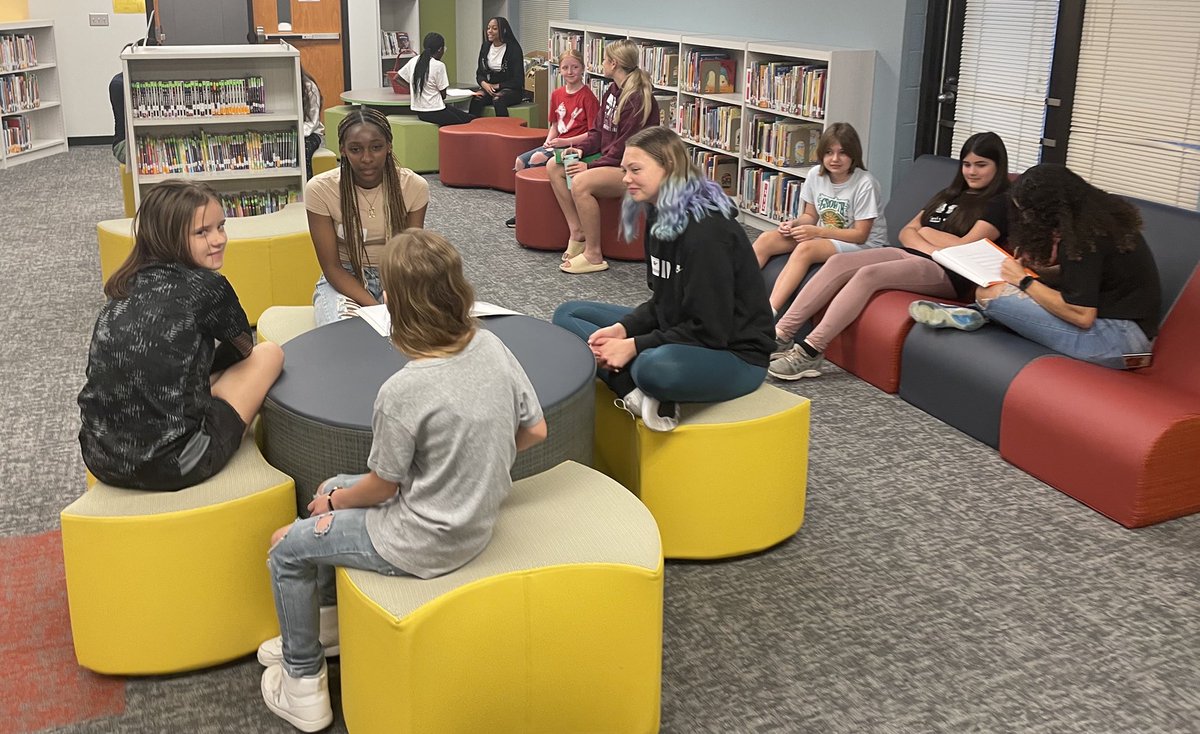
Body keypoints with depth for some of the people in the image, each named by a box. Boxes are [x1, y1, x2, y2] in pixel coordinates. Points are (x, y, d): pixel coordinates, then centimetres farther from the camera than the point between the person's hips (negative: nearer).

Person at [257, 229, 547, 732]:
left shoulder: (403, 392, -30)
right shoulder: (492, 346, -11)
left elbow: (383, 486, -15)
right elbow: (534, 431, 0)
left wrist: (334, 502, 6)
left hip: (424, 545, -8)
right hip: (477, 518, 8)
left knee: (287, 548, 14)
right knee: (333, 487, 28)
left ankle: (303, 684, 29)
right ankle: (324, 624, 44)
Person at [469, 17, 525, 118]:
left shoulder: (514, 49, -9)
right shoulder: (485, 47, 8)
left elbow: (517, 80, -10)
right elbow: (479, 73, 13)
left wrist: (497, 86, -14)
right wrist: (484, 83, -11)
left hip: (512, 90, -5)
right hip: (489, 87, 5)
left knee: (497, 99, -37)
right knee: (476, 98, -27)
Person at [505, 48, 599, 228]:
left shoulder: (587, 97, -11)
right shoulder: (557, 94, 12)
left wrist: (566, 142, -18)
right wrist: (549, 141, 1)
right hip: (557, 144, 8)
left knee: (536, 159, -25)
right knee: (519, 162, -7)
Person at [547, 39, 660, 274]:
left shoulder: (638, 98, -20)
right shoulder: (613, 91, 10)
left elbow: (625, 147, -22)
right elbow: (598, 131, 15)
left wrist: (591, 166, -21)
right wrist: (581, 149, -3)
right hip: (608, 156, 10)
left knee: (581, 183, -33)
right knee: (554, 166, 0)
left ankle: (593, 256, -22)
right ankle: (577, 232, -1)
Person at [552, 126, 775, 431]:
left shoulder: (707, 231, -23)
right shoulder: (659, 218, 5)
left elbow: (709, 330, -23)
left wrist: (634, 346, -21)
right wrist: (622, 328, -7)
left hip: (733, 352, -10)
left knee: (655, 367, -44)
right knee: (568, 314, 6)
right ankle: (639, 393, -15)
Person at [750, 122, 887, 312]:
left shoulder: (865, 184, -18)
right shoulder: (815, 174, -1)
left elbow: (860, 235, -16)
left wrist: (817, 232, -23)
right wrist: (794, 224, -12)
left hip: (863, 245, -7)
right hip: (823, 236, 7)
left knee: (805, 248, -34)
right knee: (766, 240, -14)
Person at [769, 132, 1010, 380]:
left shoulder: (1000, 204, 4)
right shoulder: (950, 194, 27)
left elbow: (964, 247, -9)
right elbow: (906, 233, 17)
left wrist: (926, 231, 6)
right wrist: (931, 248, -4)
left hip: (948, 274, -7)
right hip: (910, 255, 7)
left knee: (869, 274, -31)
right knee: (839, 261, -17)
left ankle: (810, 352, -35)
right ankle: (781, 335, -24)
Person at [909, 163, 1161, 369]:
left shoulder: (1082, 236, -20)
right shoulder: (1096, 216, 8)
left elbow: (1082, 316, -24)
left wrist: (1025, 281, -13)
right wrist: (1033, 270, 6)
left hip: (1119, 339, -10)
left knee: (991, 293, -16)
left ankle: (975, 314, 11)